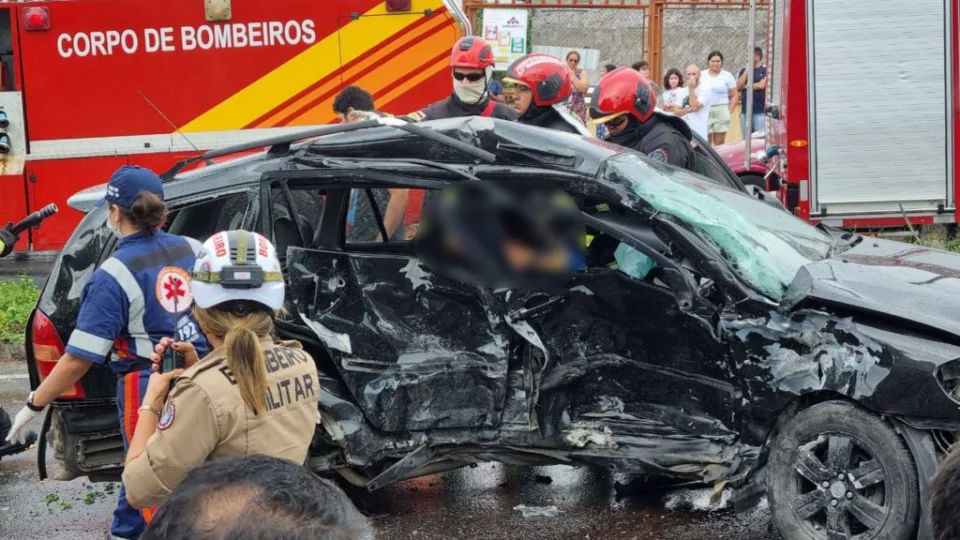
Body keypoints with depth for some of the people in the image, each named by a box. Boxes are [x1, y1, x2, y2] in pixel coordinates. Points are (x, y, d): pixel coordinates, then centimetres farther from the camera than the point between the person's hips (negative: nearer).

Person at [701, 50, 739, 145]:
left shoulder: (727, 76, 7)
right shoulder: (702, 76, 11)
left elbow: (734, 96, 6)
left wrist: (729, 112, -3)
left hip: (721, 110, -1)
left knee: (719, 143, -2)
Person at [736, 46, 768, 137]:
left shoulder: (765, 70, -1)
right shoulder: (743, 71, 13)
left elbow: (761, 85, -13)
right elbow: (738, 86, 1)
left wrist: (745, 86, 1)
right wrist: (747, 70, -3)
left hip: (760, 111, -5)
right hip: (745, 111, 5)